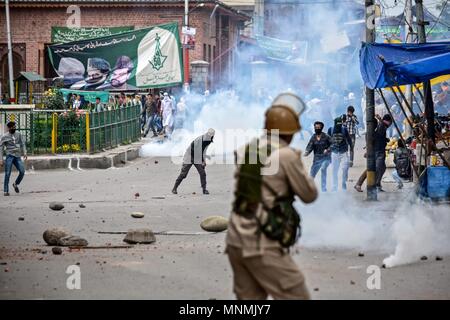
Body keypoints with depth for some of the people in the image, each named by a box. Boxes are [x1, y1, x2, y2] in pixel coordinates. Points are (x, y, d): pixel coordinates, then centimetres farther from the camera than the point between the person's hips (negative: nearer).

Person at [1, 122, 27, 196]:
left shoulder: (18, 135, 12)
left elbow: (22, 144, 14)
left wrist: (24, 152, -1)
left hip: (17, 156, 3)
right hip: (9, 156, -3)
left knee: (22, 171, -9)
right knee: (7, 174, -7)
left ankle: (16, 184, 17)